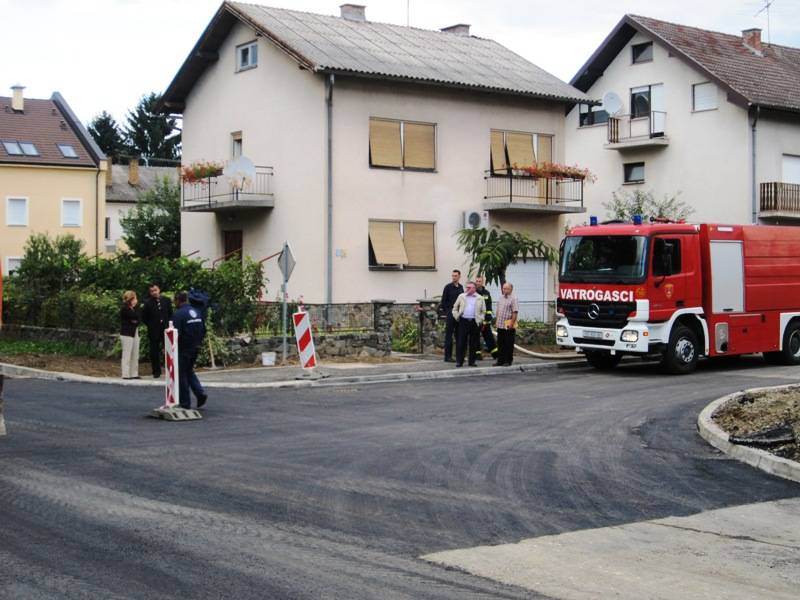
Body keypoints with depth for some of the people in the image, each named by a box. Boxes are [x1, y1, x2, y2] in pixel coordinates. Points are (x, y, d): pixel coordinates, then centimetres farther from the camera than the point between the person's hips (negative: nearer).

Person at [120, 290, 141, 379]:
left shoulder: (133, 308, 13)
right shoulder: (124, 309, -11)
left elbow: (139, 318, 8)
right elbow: (135, 316, -18)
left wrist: (136, 322, -11)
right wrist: (135, 307, -7)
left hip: (134, 333, 8)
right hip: (127, 333, -8)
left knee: (135, 355, 8)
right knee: (127, 355, -6)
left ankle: (134, 374, 13)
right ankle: (126, 375, -3)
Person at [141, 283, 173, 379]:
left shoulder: (166, 301, 7)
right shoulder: (147, 303, -1)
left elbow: (171, 314, 13)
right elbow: (144, 318, 3)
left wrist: (169, 324, 2)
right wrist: (151, 325, -1)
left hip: (166, 329, 1)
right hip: (154, 331, -1)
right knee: (154, 352, 3)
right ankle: (156, 371, 11)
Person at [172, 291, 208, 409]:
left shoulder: (178, 314, -16)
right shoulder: (197, 312, 6)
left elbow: (176, 334, -19)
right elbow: (203, 330, 10)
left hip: (184, 349, -7)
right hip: (196, 348, 7)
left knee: (182, 374, 4)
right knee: (189, 371, 22)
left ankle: (185, 403, 7)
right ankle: (200, 393, 4)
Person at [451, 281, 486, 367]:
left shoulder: (480, 298, 7)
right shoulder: (461, 297, 9)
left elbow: (483, 311, 12)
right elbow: (455, 308, 15)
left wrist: (480, 319, 2)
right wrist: (457, 317, 3)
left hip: (475, 322, 0)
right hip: (463, 321, 0)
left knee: (473, 343, 4)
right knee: (461, 342, -3)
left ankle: (472, 361, 12)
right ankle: (459, 361, 2)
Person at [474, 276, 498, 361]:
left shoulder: (486, 293, 9)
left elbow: (489, 307, 10)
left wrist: (489, 316, 0)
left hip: (484, 319, 3)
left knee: (488, 336, 8)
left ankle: (495, 353, 13)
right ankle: (477, 353, 8)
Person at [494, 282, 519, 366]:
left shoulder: (513, 299, -10)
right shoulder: (500, 298, 14)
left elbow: (515, 312, -16)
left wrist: (511, 323, -21)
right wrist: (497, 321, 15)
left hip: (509, 325, -7)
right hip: (500, 325, 7)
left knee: (509, 345, 0)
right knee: (500, 344, 11)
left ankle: (508, 361, 6)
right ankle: (500, 360, 18)